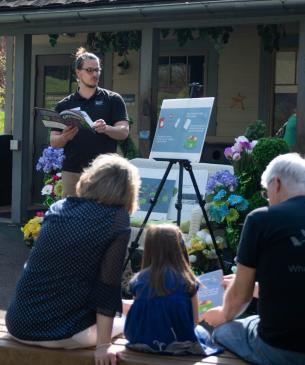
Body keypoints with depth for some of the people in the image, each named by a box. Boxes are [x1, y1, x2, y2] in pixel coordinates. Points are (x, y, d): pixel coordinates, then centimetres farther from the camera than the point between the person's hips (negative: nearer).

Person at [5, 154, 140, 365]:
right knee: (123, 321, 25)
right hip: (63, 333, -5)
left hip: (19, 324, 5)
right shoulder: (117, 221, -7)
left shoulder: (58, 209, 8)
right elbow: (108, 285, -11)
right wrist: (103, 345, -7)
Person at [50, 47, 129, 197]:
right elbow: (54, 142, 9)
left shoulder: (113, 100, 7)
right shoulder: (64, 105, 11)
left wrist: (106, 128, -22)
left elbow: (124, 131, -1)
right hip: (72, 171, 2)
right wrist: (65, 137, -14)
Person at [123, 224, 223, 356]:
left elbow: (139, 314, 5)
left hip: (142, 342, 3)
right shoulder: (187, 280, -7)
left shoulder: (139, 280, -3)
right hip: (180, 345, -2)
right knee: (202, 333, 30)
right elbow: (194, 321, 1)